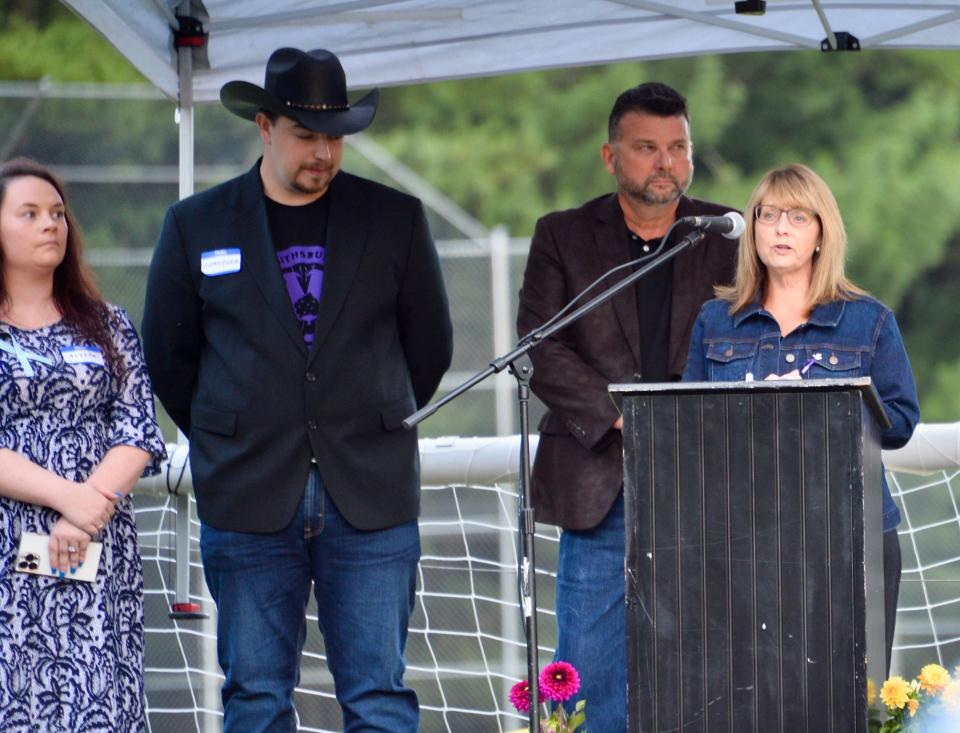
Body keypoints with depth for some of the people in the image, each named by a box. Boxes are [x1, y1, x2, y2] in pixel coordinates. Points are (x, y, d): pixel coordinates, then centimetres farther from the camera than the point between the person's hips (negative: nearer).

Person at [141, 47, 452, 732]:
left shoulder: (395, 219, 7)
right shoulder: (197, 225, 6)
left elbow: (430, 346, 15)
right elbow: (167, 355, 13)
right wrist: (227, 444, 12)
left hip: (370, 496, 0)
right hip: (249, 502, 0)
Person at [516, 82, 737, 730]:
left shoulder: (730, 238, 9)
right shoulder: (563, 237, 7)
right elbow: (539, 349, -3)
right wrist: (623, 417, -15)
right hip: (601, 490, 0)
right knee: (591, 676, -1)